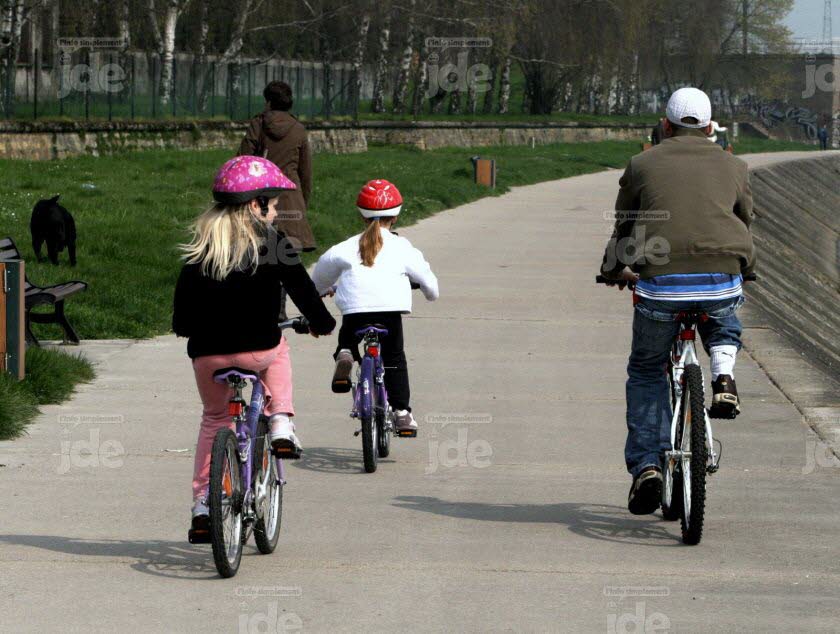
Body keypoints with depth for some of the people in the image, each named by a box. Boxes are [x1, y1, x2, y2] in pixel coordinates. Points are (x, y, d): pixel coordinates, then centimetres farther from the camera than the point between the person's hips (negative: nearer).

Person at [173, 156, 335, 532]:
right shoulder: (270, 242, -3)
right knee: (278, 350, 34)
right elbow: (301, 287, 0)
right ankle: (280, 421, 15)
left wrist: (184, 328, 28)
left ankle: (202, 504, 14)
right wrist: (321, 322, 16)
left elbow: (184, 300, 10)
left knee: (214, 418, 21)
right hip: (258, 348, -2)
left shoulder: (201, 244, 7)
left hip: (207, 353, 2)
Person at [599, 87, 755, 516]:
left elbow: (623, 227, 22)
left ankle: (645, 465, 6)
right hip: (722, 282, 1)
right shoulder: (732, 167, 17)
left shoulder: (642, 165, 13)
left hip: (660, 283, -1)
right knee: (723, 327, 37)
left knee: (646, 372, 18)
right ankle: (723, 377, 6)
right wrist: (742, 269, 50)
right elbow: (745, 225, 29)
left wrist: (615, 270, 42)